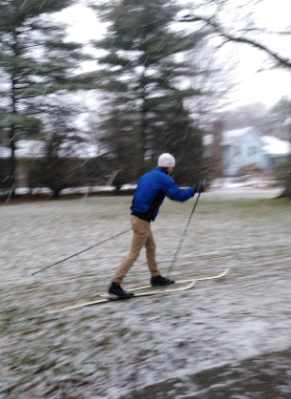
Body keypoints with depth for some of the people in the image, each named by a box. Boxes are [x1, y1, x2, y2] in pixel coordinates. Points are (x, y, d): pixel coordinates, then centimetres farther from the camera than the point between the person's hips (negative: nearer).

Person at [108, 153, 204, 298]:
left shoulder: (146, 176, 13)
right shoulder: (164, 179, -12)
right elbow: (178, 195, -15)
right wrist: (195, 190, -2)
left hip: (136, 215, 9)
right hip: (142, 220, -9)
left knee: (151, 247, 21)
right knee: (134, 253, -6)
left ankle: (156, 277, 32)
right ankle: (115, 284, -7)